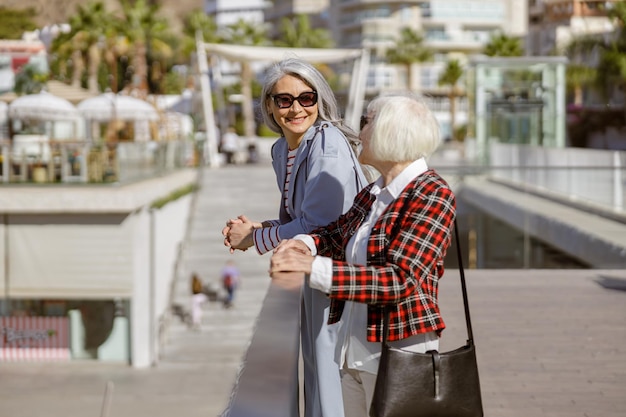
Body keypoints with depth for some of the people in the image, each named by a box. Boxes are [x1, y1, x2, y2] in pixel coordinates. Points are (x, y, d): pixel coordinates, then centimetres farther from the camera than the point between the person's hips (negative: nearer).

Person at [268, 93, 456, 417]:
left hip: (398, 354, -8)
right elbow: (340, 232, 25)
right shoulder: (373, 194, 9)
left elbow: (400, 280, -22)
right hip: (355, 352, 8)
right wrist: (304, 244, 0)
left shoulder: (432, 195, -14)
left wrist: (313, 267, -27)